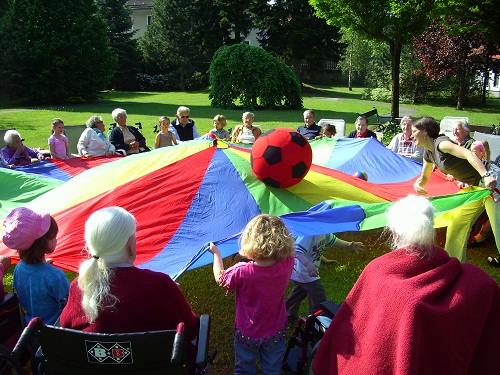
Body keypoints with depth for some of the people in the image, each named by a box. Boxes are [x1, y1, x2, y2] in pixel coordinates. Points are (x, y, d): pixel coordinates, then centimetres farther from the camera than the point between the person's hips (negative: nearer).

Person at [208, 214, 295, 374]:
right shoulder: (287, 265, -26)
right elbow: (289, 251, 0)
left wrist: (216, 253, 3)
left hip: (247, 333, -2)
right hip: (275, 333, 2)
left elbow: (220, 278, -10)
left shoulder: (242, 272, -32)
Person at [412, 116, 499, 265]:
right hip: (473, 188, 10)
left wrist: (486, 175, -44)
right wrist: (417, 184, -3)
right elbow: (424, 178, 20)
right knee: (457, 223, 12)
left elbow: (468, 154, -32)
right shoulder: (428, 153, 9)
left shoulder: (440, 143, -19)